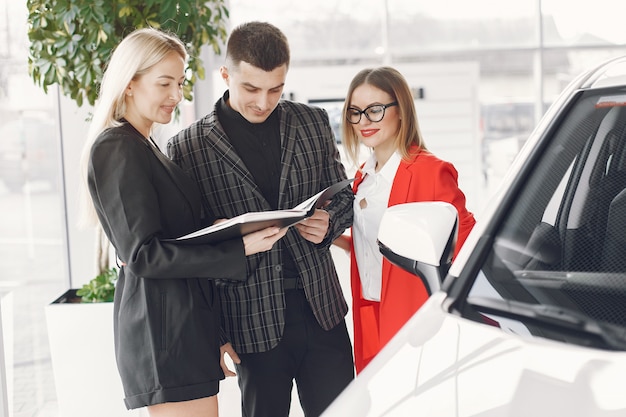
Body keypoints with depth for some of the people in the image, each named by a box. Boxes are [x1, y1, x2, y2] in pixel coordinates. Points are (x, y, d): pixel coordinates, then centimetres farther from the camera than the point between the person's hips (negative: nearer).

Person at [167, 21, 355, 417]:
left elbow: (343, 195, 15)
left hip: (321, 306, 3)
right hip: (253, 320, -3)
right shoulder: (188, 147, -3)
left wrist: (328, 224, -5)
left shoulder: (314, 122, 7)